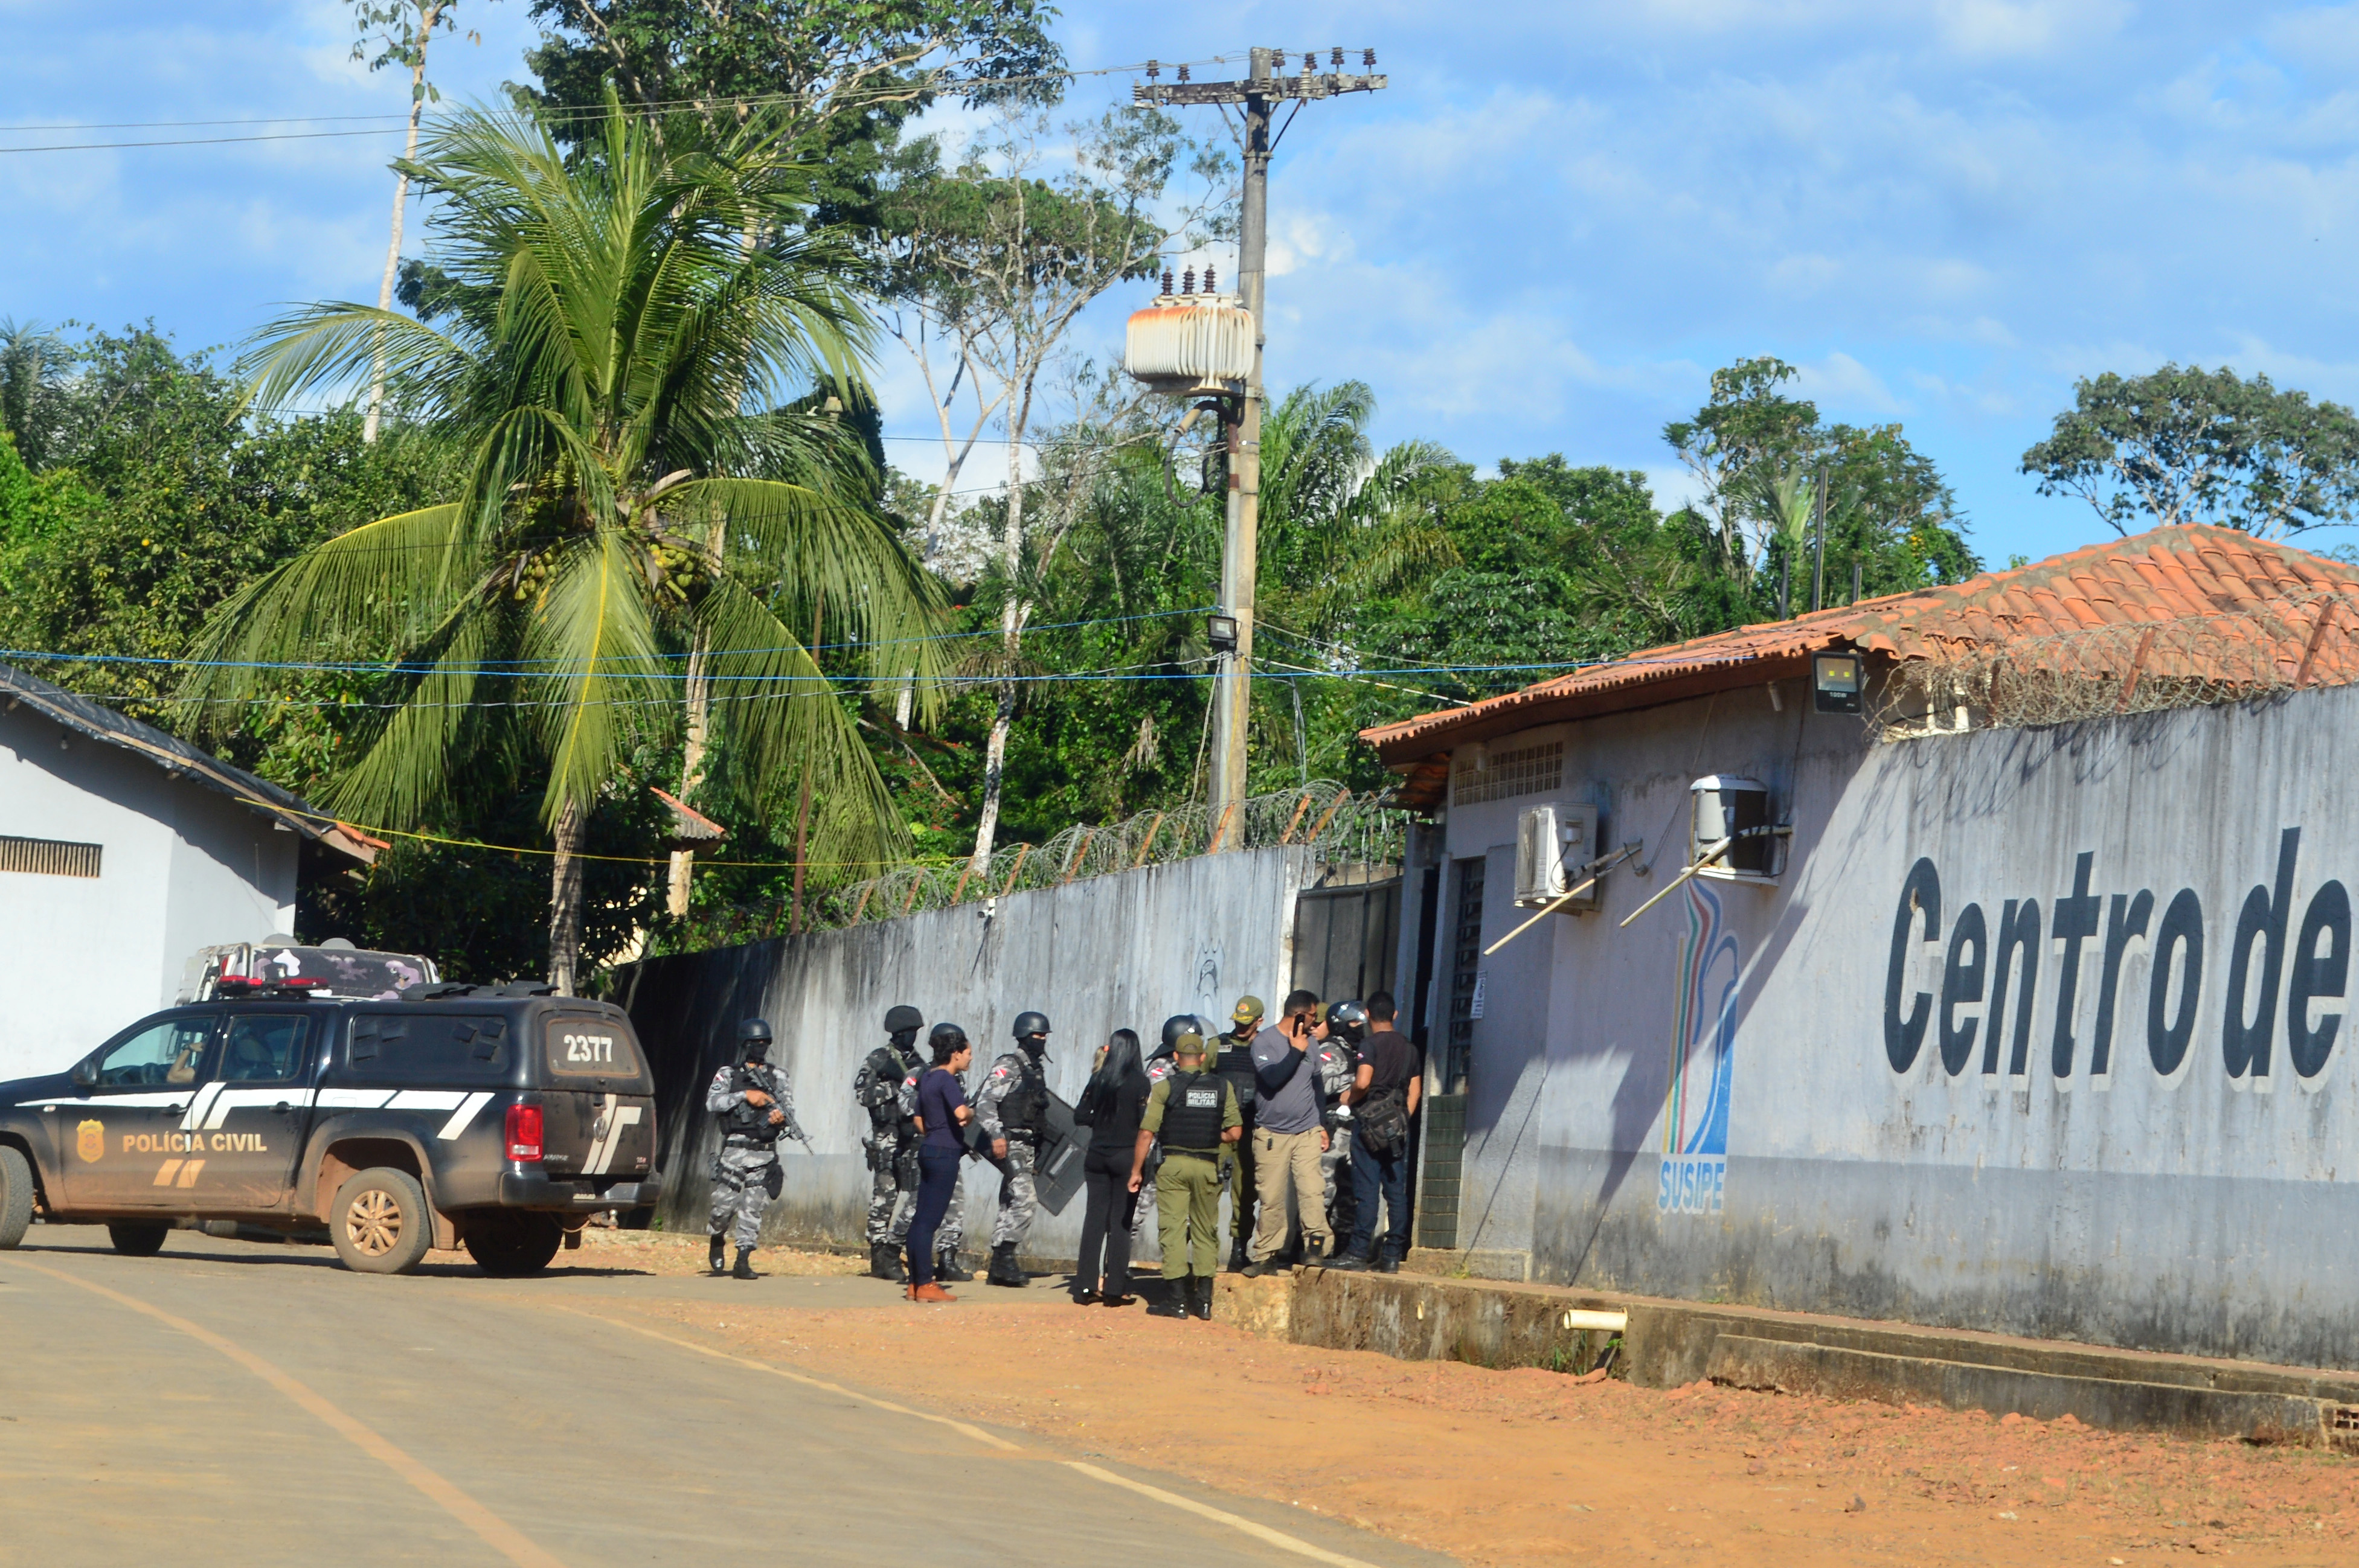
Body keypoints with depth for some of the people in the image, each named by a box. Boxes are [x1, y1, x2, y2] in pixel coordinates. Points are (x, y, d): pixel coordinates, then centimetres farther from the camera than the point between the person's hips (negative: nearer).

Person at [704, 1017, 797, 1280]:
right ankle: (717, 1242, 26)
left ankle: (743, 1259, -1)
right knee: (725, 1205, -2)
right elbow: (712, 1102, -8)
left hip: (764, 1154, 1)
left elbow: (789, 1107, 5)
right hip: (733, 1151, -1)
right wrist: (746, 1095, -18)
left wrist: (782, 1116, -19)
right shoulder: (728, 1074, 6)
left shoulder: (777, 1077, 13)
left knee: (753, 1208, -4)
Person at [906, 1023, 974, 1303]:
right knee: (929, 1220, -8)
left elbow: (917, 1117, 22)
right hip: (944, 1154, -9)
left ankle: (916, 1283, 15)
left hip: (929, 1151, 9)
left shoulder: (928, 1077, 13)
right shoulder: (946, 1080, -15)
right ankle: (925, 1285, -6)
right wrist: (972, 1113, -10)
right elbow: (960, 1112, -30)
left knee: (921, 1218, 11)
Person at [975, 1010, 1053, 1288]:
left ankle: (999, 1270, 12)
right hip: (1011, 1144, -9)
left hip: (1029, 1146, 9)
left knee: (1011, 1204, 9)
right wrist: (996, 1135, -26)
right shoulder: (1008, 1066, -9)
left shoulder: (1037, 1069, 17)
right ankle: (1005, 1257, -16)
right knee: (1025, 1198, -19)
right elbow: (985, 1102, -17)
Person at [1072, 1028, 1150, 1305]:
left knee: (1094, 1217, 8)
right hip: (1127, 1156, -3)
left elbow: (1080, 1115, 6)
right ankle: (1114, 1288, -1)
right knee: (1121, 1221, 1)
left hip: (1097, 1156, 3)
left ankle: (1086, 1286, 7)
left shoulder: (1099, 1079, 1)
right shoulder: (1140, 1082, -9)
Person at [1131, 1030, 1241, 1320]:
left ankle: (1177, 1299, -4)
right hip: (1207, 1165, 2)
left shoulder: (1164, 1088, -4)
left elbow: (1146, 1134, -8)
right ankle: (1204, 1299, 9)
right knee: (1205, 1231, 11)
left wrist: (1136, 1171, 0)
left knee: (1173, 1229, 0)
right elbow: (1235, 1133, 0)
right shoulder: (1223, 1087, 3)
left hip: (1173, 1164, -2)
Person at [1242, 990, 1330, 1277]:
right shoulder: (1264, 1041, -5)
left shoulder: (1311, 1042, 11)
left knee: (1311, 1192, -11)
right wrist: (1296, 1051, -14)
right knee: (1271, 1198, -1)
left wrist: (1321, 1125, 23)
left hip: (1307, 1133, 3)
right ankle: (1266, 1255, 9)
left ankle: (1316, 1248, -9)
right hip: (1271, 1133, -3)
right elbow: (1272, 1078, -20)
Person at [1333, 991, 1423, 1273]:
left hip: (1371, 1122, -6)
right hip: (1398, 1127, 6)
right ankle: (1393, 1254, 5)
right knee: (1396, 1191, 5)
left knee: (1366, 1189, -5)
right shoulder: (1408, 1048, 12)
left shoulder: (1371, 1044, -8)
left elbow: (1363, 1082, -21)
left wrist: (1352, 1099, -2)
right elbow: (1415, 1090, 13)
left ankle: (1360, 1251, -7)